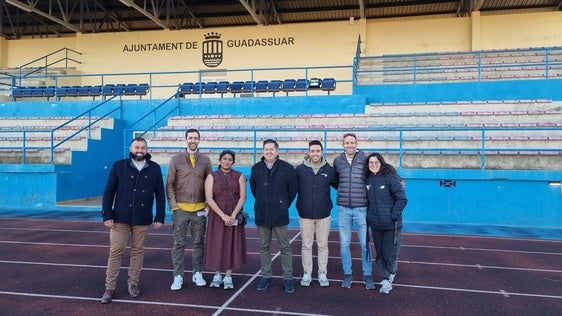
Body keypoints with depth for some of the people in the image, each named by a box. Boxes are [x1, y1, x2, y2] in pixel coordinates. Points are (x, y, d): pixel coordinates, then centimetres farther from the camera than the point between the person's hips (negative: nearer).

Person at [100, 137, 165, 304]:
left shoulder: (155, 168, 4)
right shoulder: (119, 166, 1)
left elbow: (160, 194, 6)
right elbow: (108, 192, 1)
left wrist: (160, 217, 1)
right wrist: (107, 215, -6)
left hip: (142, 219, 1)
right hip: (120, 218, -1)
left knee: (138, 252, 10)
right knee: (115, 252, 1)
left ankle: (133, 283, 24)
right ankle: (110, 287, 10)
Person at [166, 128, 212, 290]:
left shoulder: (205, 160, 6)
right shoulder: (176, 159, 2)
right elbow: (169, 184, 1)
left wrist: (208, 206, 0)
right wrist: (173, 205, -6)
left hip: (199, 209, 2)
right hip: (180, 209, -1)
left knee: (199, 242, 9)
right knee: (178, 244, 2)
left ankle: (197, 273, 21)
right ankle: (178, 276, 11)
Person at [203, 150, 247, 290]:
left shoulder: (239, 176, 2)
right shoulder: (211, 177, 0)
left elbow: (243, 197, -4)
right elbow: (209, 199, -9)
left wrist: (233, 215, -15)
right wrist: (223, 215, -17)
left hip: (234, 216, 1)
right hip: (217, 215, 0)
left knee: (231, 244, 4)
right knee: (217, 244, 4)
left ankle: (228, 276, 13)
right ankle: (217, 275, 17)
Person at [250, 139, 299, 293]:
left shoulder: (287, 168, -4)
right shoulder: (256, 168, 5)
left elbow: (293, 188, 4)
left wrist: (284, 204, 8)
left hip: (280, 215, -3)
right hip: (261, 215, 3)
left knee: (285, 247, 3)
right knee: (264, 247, 11)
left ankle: (288, 278, 13)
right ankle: (266, 277, 22)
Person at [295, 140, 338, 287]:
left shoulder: (329, 170, -2)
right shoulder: (300, 169, -4)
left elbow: (339, 186, 9)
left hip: (324, 215, 1)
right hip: (305, 215, 0)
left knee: (323, 245, 9)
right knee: (306, 246, 9)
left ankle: (322, 274, 23)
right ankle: (307, 274, 22)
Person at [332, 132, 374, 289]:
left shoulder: (365, 160, -5)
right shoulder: (337, 161, 3)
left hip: (361, 208, -2)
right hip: (343, 208, 2)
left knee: (365, 244, 5)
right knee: (344, 244, 8)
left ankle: (367, 275, 20)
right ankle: (347, 274, 23)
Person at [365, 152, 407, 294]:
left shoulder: (390, 177, -12)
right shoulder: (367, 180, 5)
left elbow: (402, 199, -10)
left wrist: (393, 216, -14)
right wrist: (368, 216, 9)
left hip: (391, 224, -5)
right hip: (375, 225, 5)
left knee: (390, 253, 3)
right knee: (380, 253, 11)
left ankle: (390, 274, 31)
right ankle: (386, 278, 26)